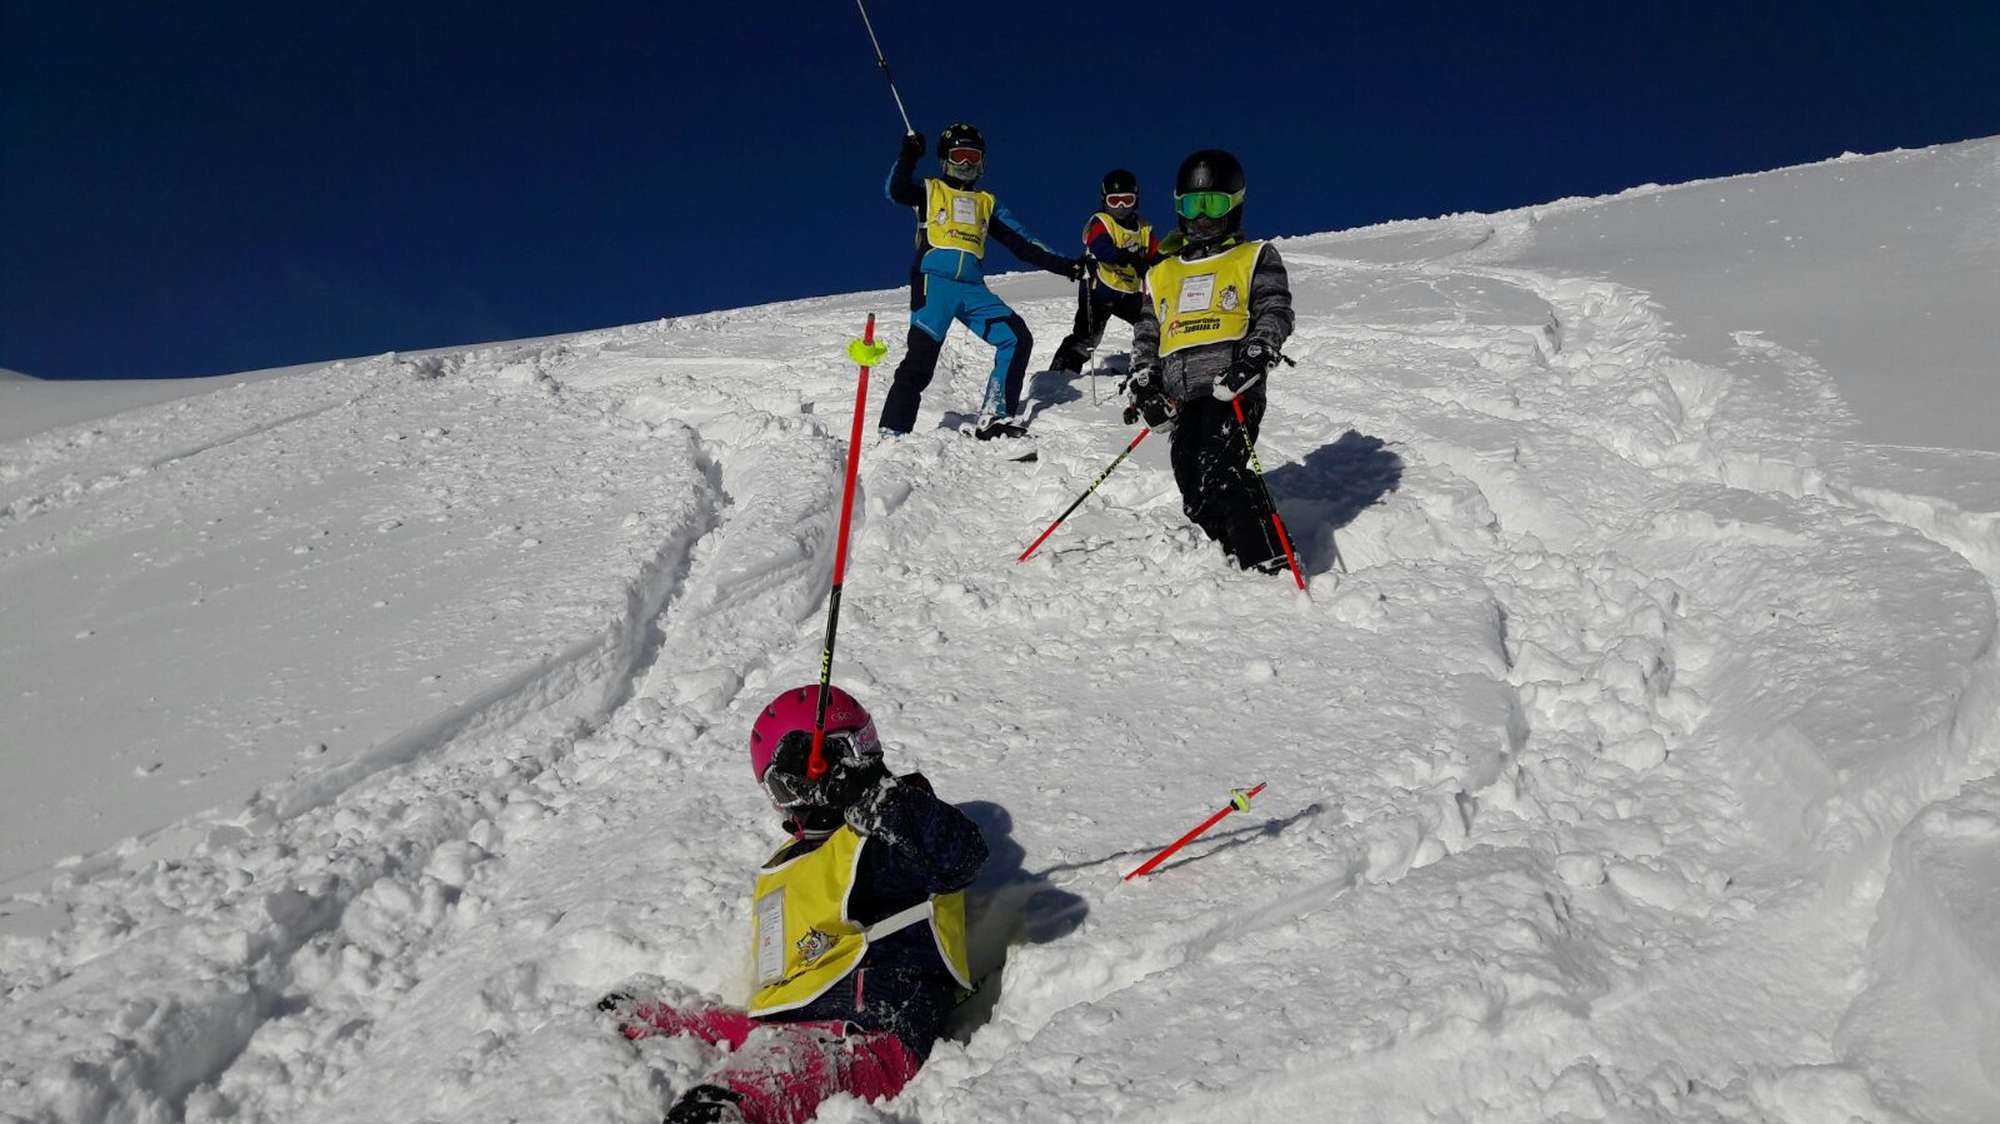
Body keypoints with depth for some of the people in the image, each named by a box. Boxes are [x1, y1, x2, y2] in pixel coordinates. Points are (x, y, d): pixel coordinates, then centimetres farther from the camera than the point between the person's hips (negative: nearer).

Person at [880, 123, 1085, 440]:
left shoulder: (987, 202, 24)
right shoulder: (930, 190, 14)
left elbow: (1021, 242, 20)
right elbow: (896, 191, -7)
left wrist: (1063, 265, 13)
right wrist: (909, 155, -16)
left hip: (973, 289, 5)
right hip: (934, 283, -5)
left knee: (1018, 339, -8)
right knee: (920, 358, -15)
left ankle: (996, 416, -4)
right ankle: (893, 432, -12)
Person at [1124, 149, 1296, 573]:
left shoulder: (1255, 259, 15)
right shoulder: (1162, 274, 27)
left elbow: (1275, 314, 2)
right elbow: (1146, 335, 27)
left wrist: (1254, 356, -17)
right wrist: (1141, 383, 10)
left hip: (1232, 386, -5)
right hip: (1181, 395, 5)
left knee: (1219, 474, -22)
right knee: (1194, 491, -4)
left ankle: (1270, 565, -18)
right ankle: (1234, 556, 8)